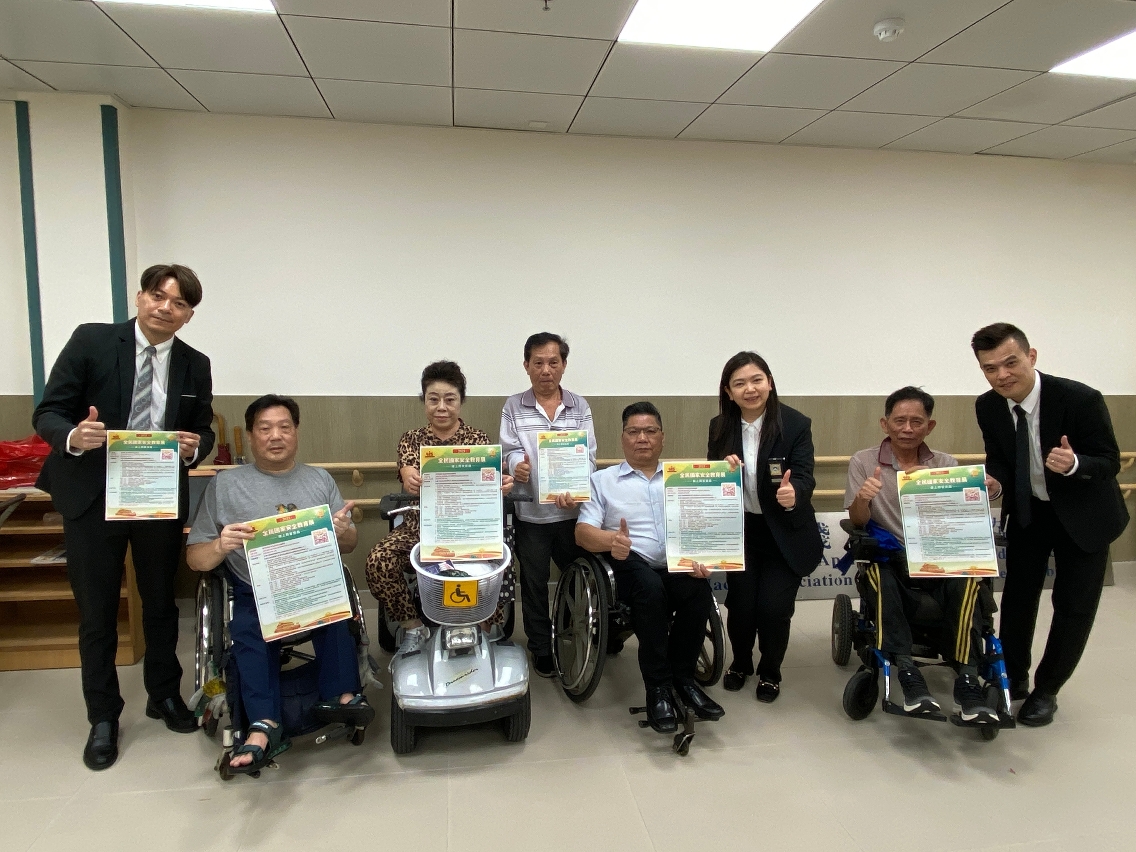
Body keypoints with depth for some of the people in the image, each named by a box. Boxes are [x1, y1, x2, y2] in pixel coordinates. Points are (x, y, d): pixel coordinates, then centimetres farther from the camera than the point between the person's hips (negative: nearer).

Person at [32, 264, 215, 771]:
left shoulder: (195, 365, 1)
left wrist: (194, 447, -17)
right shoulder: (90, 341, -7)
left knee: (161, 604, 16)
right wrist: (73, 437, -29)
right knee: (97, 612, 9)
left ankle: (164, 696, 36)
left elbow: (204, 431, 7)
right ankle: (103, 718, 27)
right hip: (92, 499, -2)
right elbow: (47, 413, -7)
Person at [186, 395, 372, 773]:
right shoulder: (225, 484, 12)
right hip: (256, 593, 0)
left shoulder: (320, 479, 17)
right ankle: (264, 725, -39)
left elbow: (349, 545, 16)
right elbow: (195, 559, 9)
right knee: (249, 628, -32)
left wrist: (343, 532, -9)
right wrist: (221, 545, -14)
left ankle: (339, 695, -33)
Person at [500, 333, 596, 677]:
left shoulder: (579, 406, 7)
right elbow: (511, 450, -5)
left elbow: (588, 455, 0)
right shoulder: (514, 407, 4)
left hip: (572, 510, 1)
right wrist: (517, 465, -29)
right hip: (531, 512, -1)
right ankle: (541, 650, 24)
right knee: (534, 584, 8)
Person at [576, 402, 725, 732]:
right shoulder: (602, 480, 14)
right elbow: (583, 532, 2)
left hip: (680, 566, 2)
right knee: (651, 587, -36)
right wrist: (612, 540, -21)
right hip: (631, 564, -2)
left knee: (699, 592, -31)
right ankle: (658, 687, -20)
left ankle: (682, 678, -9)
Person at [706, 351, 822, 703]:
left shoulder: (796, 424, -14)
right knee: (740, 605, -4)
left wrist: (793, 494, -42)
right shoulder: (720, 427, -4)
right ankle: (740, 663, 29)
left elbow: (804, 477, -19)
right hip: (740, 530, 2)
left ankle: (770, 672, 24)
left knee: (774, 607, -8)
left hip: (785, 534, -2)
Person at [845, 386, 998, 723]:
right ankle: (906, 671, -33)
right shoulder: (863, 461, 4)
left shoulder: (946, 464, 10)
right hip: (888, 558, -2)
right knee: (878, 570, -35)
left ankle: (967, 679, -27)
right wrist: (862, 498, -27)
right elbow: (858, 521, -3)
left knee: (967, 575, -31)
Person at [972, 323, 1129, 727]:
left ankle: (1046, 690, 23)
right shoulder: (987, 406, -14)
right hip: (1027, 511, 4)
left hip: (1082, 513, -3)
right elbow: (999, 461, 0)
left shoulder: (1081, 399, -28)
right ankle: (1013, 677, 32)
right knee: (1018, 595, 12)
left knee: (1074, 604, 5)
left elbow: (1110, 462, -20)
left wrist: (1073, 463, -42)